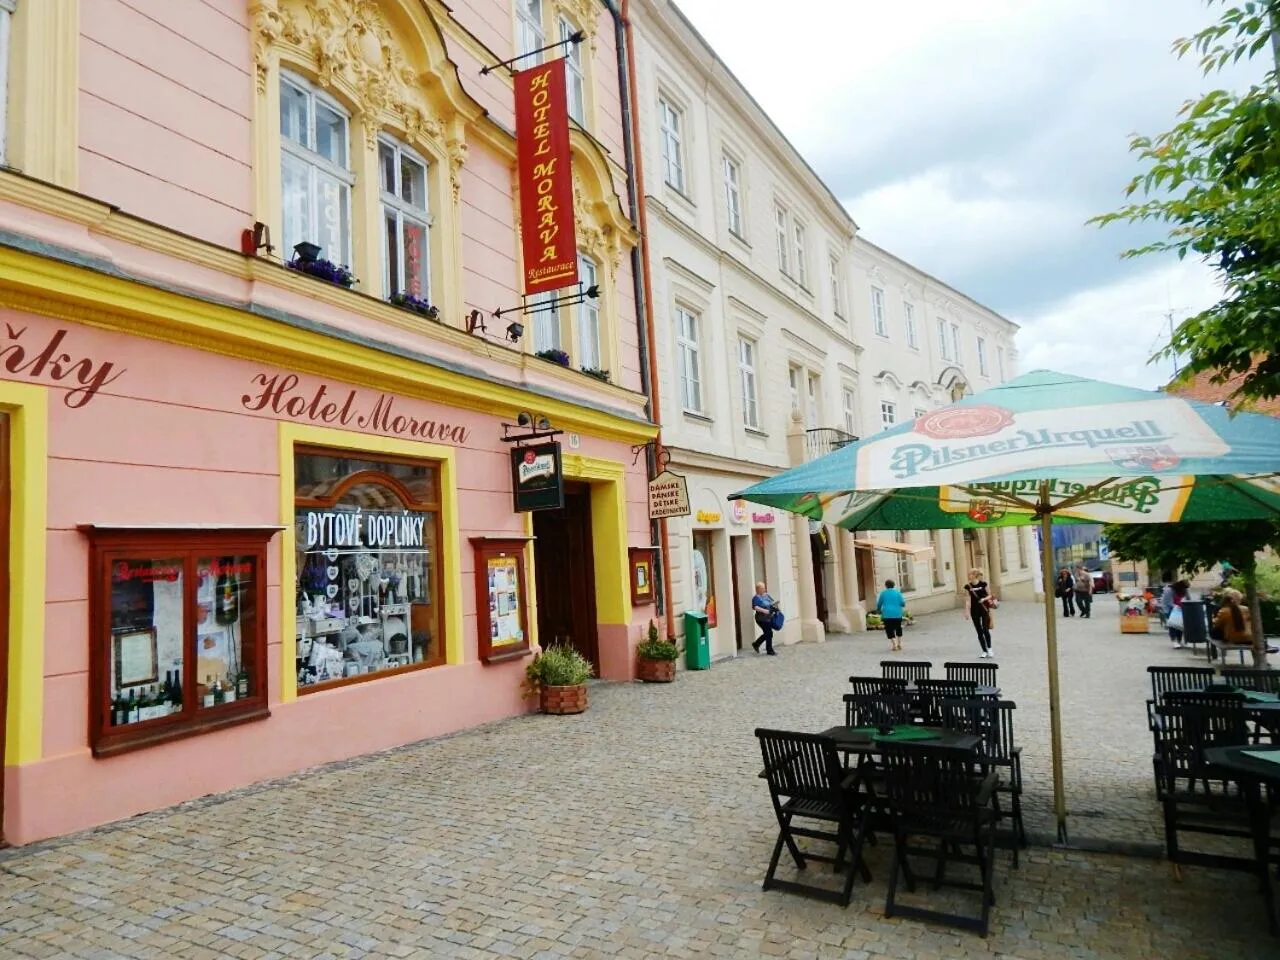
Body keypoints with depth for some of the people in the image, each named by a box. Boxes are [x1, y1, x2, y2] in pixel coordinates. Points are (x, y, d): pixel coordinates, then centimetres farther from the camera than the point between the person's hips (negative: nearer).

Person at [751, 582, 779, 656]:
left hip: (769, 618, 8)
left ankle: (756, 644, 33)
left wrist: (775, 604, -3)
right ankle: (770, 651, 9)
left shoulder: (766, 595, 12)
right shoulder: (756, 598, -12)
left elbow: (773, 602, 21)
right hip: (762, 619, -8)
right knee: (769, 634, -5)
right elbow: (755, 607, -25)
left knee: (767, 634, 15)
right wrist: (763, 610, -35)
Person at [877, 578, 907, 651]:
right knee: (898, 628, 21)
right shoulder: (897, 592, 2)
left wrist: (878, 610, 25)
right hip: (897, 614, 2)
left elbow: (879, 604, 5)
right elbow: (903, 603, -3)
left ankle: (894, 644, -7)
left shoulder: (883, 593, 0)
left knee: (889, 630, 6)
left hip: (887, 614, -2)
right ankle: (899, 644, 21)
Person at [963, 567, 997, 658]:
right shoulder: (968, 586, -1)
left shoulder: (983, 584, -7)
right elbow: (968, 599, 2)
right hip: (974, 611, 3)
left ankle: (989, 648, 8)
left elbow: (990, 595, 1)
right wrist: (967, 612, -3)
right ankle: (984, 651, 16)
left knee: (985, 630, -11)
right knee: (979, 631, 6)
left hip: (984, 609, -3)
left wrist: (984, 599, -20)